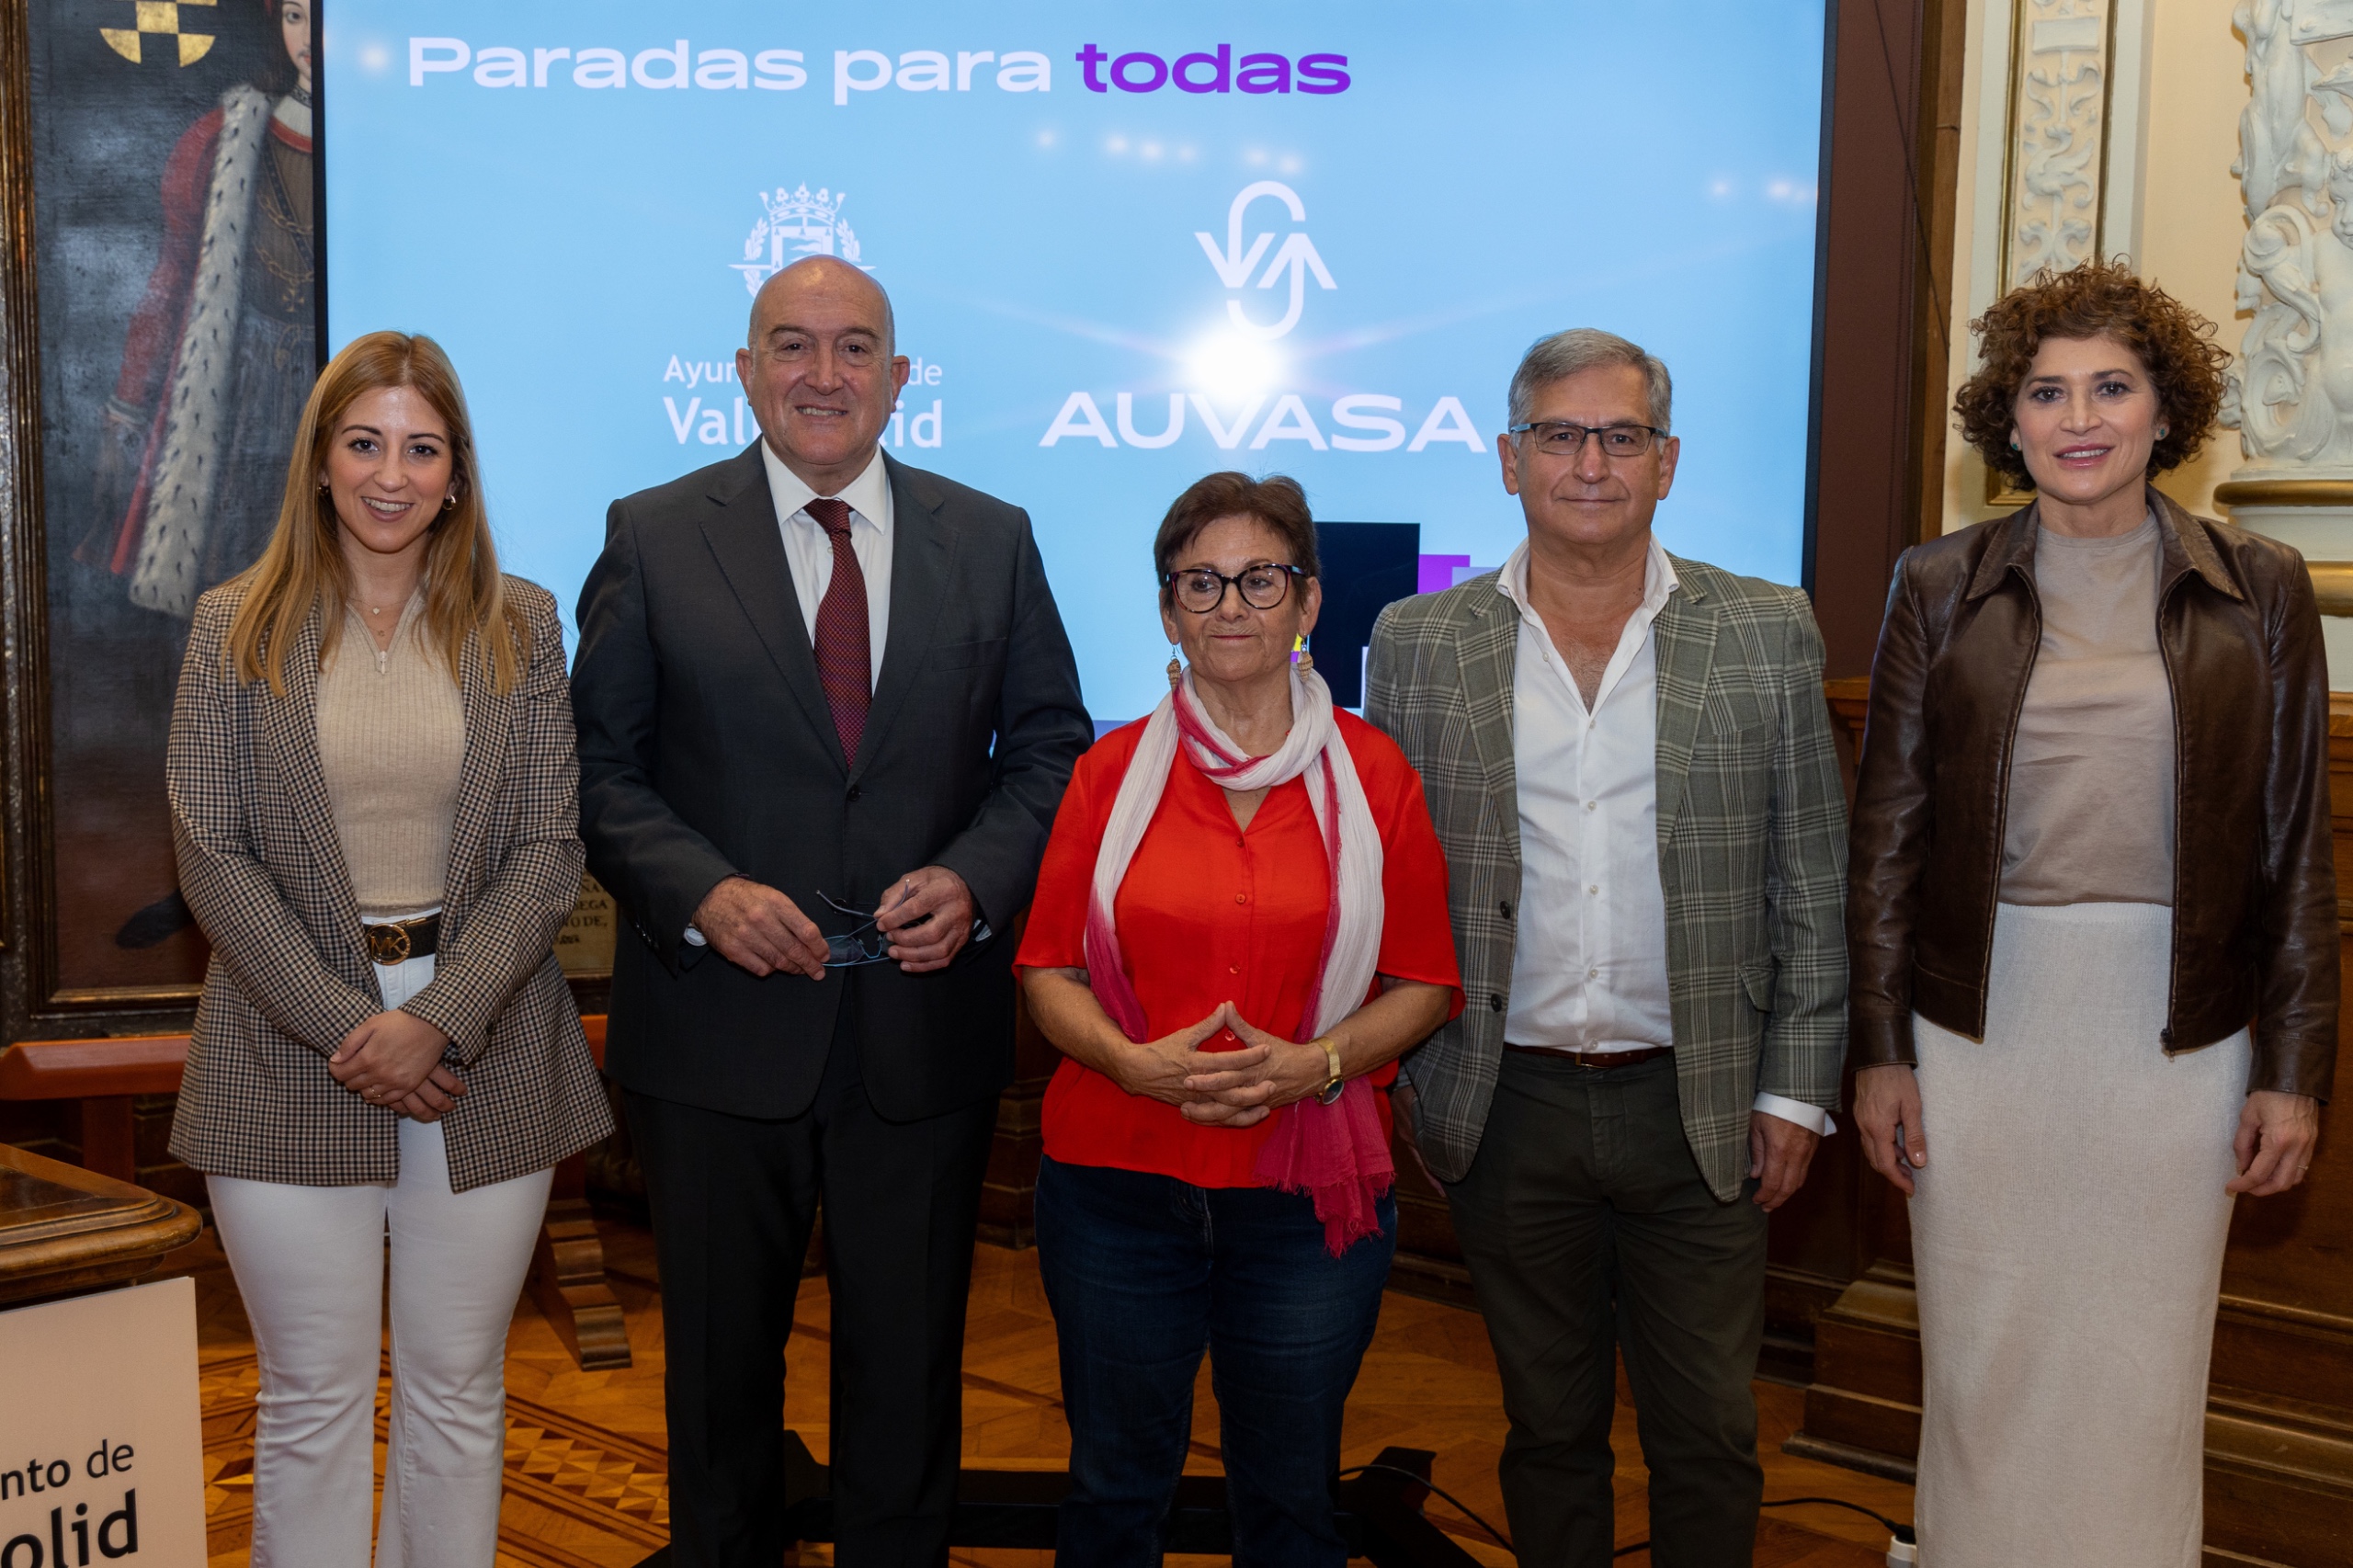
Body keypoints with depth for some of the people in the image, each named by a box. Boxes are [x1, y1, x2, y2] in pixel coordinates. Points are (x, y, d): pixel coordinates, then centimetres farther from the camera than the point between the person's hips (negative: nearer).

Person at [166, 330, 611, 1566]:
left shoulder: (520, 626, 5)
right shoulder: (235, 627, 3)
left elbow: (549, 849, -1)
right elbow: (211, 855, -2)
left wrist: (438, 1020, -13)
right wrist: (345, 1027, -11)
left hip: (482, 1054, 1)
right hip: (293, 1063, -1)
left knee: (459, 1392, 10)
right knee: (312, 1400, 7)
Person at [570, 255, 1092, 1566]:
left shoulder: (994, 541, 4)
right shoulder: (653, 537, 0)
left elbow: (1049, 744, 6)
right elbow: (602, 766, 0)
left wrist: (975, 879, -12)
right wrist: (703, 893, -17)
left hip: (926, 1024, 1)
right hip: (721, 1028, -1)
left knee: (911, 1367, 13)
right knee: (722, 1363, 15)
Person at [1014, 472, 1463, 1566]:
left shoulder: (1373, 775, 1)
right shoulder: (1112, 772, 2)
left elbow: (1427, 981, 2)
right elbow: (1049, 969, 3)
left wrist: (1317, 1064, -15)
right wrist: (1134, 1062, -15)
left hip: (1309, 1197, 0)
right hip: (1118, 1180, 1)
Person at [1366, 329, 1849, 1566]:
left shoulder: (1769, 634, 1)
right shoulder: (1418, 643, 1)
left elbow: (1812, 884, 3)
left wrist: (1796, 1090, -1)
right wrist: (1401, 1076, 2)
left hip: (1697, 1107, 0)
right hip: (1508, 1108, 1)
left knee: (1709, 1439, 8)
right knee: (1547, 1428, 14)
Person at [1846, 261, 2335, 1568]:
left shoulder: (2258, 591, 3)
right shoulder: (1941, 587, 2)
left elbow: (2296, 851, 3)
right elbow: (1887, 831, 3)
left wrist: (2294, 1069, 0)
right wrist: (1878, 1048, 0)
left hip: (2177, 1041, 0)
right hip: (1979, 1030, 0)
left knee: (2140, 1374, 9)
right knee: (1983, 1362, 8)